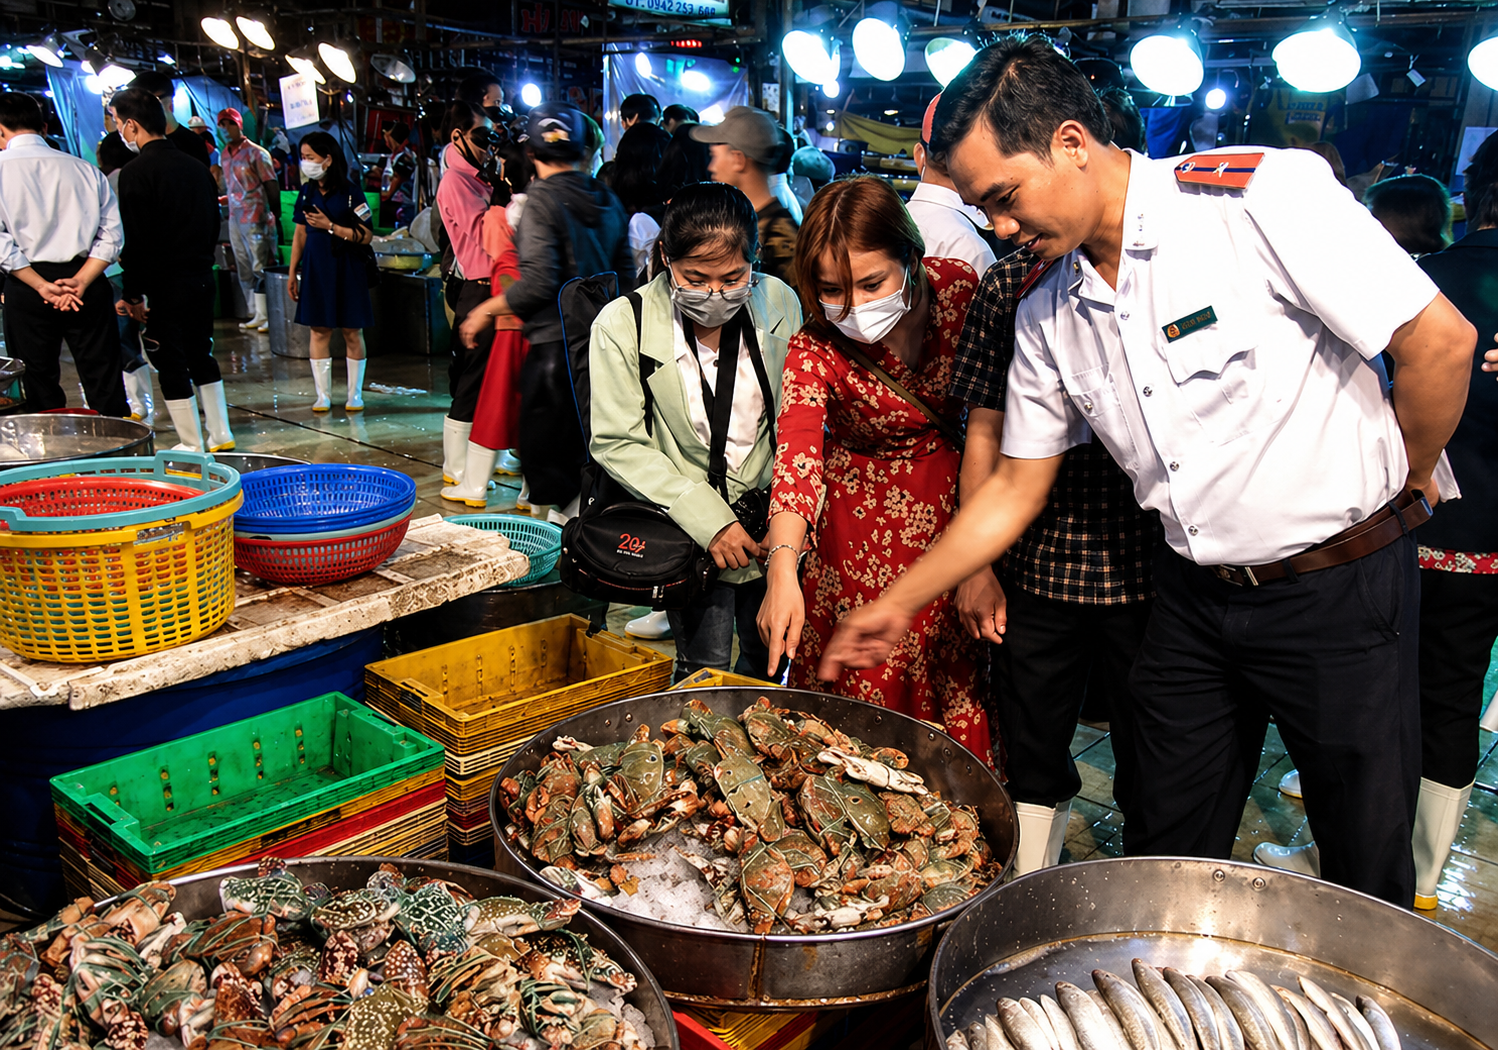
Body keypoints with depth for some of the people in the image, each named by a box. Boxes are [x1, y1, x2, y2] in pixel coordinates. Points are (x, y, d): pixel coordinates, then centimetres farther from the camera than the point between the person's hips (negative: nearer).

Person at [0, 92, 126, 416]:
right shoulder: (84, 169, 6)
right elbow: (112, 234, 0)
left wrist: (41, 286, -10)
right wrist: (79, 281, -6)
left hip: (27, 288, -2)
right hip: (87, 284, 2)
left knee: (39, 382, 8)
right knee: (104, 382, 5)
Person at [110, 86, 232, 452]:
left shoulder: (136, 172, -14)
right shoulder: (196, 167, 7)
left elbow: (134, 240, -16)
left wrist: (132, 295, -10)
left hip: (163, 284, -7)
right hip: (202, 278, 7)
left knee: (171, 365, 2)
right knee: (201, 355, 18)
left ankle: (192, 446, 6)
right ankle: (220, 435, 22)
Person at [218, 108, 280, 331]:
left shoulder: (256, 153, -8)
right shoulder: (223, 155, 12)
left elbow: (271, 185, -9)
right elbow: (229, 186, 18)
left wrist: (275, 217, -11)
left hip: (256, 218, -7)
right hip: (235, 218, 7)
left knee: (260, 268, -6)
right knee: (244, 271, 9)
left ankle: (269, 317, -1)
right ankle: (258, 315, 16)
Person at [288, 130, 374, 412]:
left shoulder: (350, 192, -7)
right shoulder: (307, 191, 7)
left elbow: (366, 236, -12)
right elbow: (300, 234, 13)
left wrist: (330, 226, -17)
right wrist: (293, 273, 12)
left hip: (346, 268, -4)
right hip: (315, 268, 4)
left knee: (352, 331, 1)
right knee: (319, 330, 4)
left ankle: (355, 394, 12)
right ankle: (323, 395, 11)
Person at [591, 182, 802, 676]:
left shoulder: (780, 304, -5)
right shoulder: (621, 325, -13)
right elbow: (617, 445, -12)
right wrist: (708, 518, -18)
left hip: (770, 518, 3)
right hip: (686, 524, -3)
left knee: (770, 656, 13)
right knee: (706, 669, -2)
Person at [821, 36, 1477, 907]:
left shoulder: (1267, 192, -18)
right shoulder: (1048, 317, 0)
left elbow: (1441, 342, -16)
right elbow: (1015, 488, 8)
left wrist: (1406, 485, -2)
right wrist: (900, 603, 8)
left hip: (1341, 583, -4)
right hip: (1198, 597, 5)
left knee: (1368, 874, 11)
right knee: (1165, 859, 14)